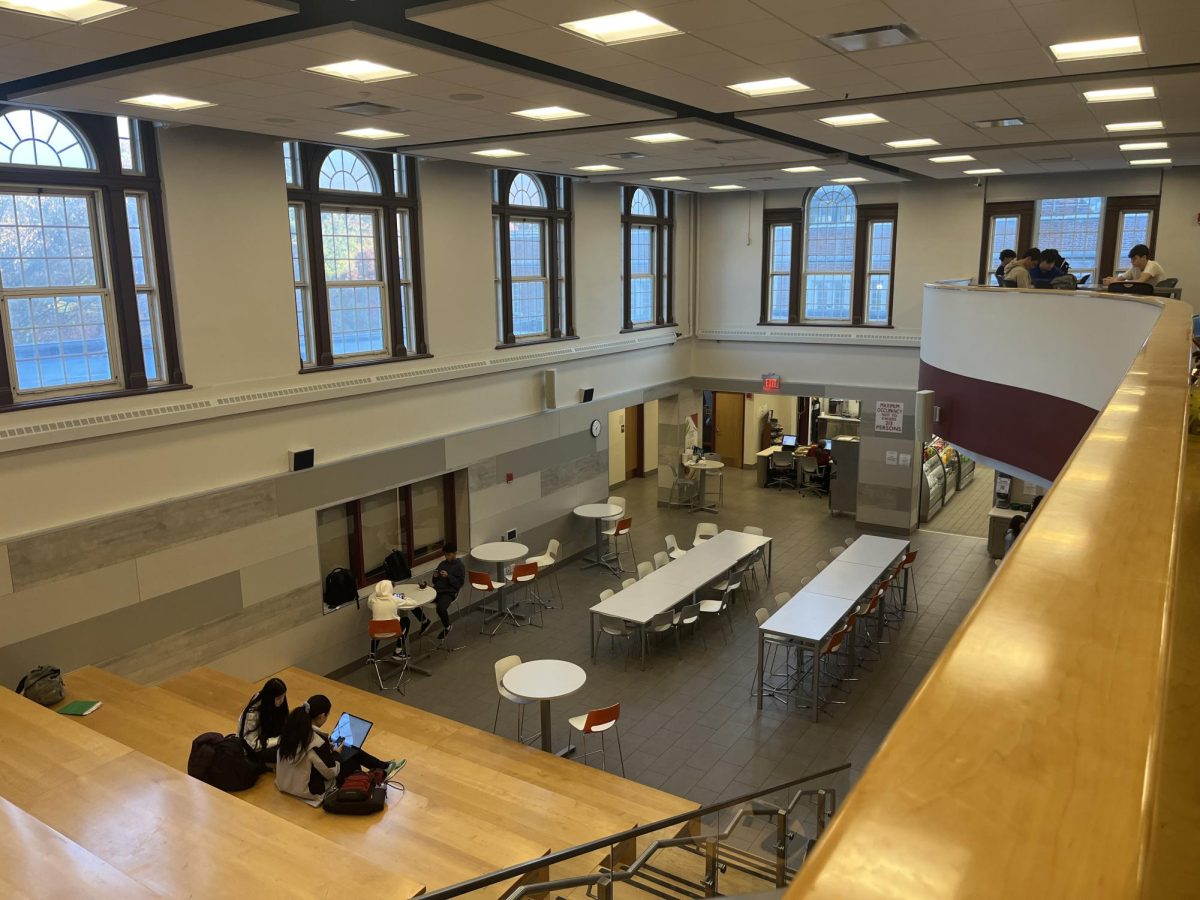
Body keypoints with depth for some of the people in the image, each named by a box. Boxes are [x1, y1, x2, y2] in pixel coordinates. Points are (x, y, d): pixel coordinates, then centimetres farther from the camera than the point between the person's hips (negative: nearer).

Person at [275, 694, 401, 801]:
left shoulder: (292, 727, -10)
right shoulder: (318, 741, -32)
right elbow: (331, 773, -19)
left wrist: (328, 749, 9)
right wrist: (336, 753, -1)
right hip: (309, 790, -7)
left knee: (352, 751, 17)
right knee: (354, 760, 13)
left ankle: (384, 767, 34)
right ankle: (382, 772, 38)